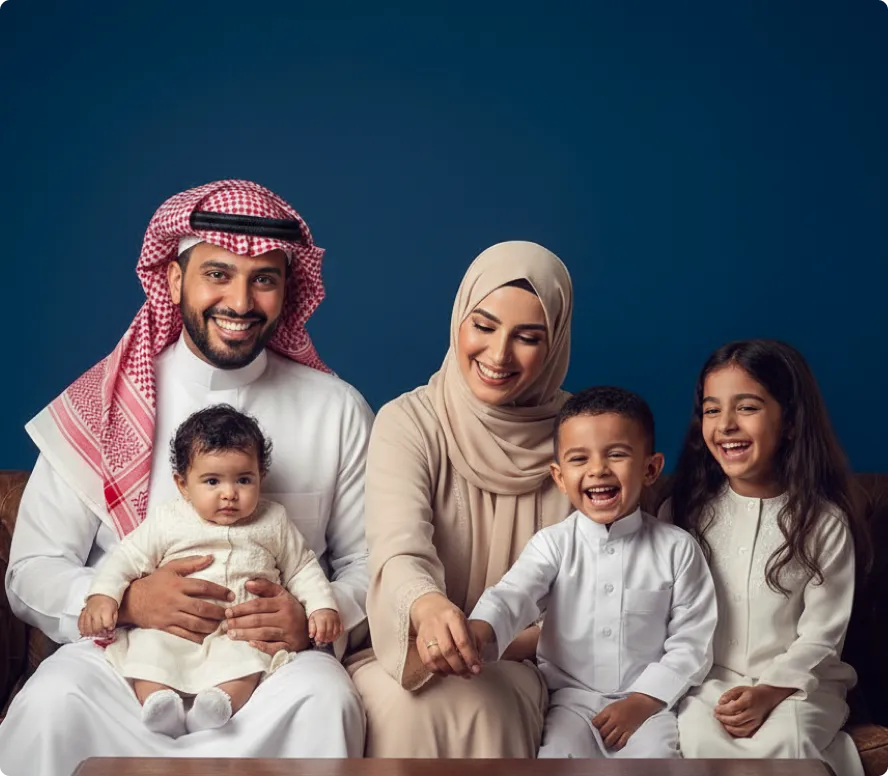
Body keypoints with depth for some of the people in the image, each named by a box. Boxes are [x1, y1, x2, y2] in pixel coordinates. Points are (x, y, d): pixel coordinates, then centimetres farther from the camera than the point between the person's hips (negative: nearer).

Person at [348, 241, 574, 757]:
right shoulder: (409, 422, -7)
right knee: (407, 703, -32)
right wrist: (426, 605, -47)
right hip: (407, 652, 0)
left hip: (524, 661, 1)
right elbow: (400, 549, -24)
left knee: (483, 703, -32)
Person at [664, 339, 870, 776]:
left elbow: (820, 636, -3)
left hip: (797, 683, -2)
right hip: (705, 681, 2)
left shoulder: (825, 523, -2)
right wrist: (689, 685, -11)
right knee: (699, 740, -28)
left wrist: (769, 693, -17)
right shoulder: (684, 511, 2)